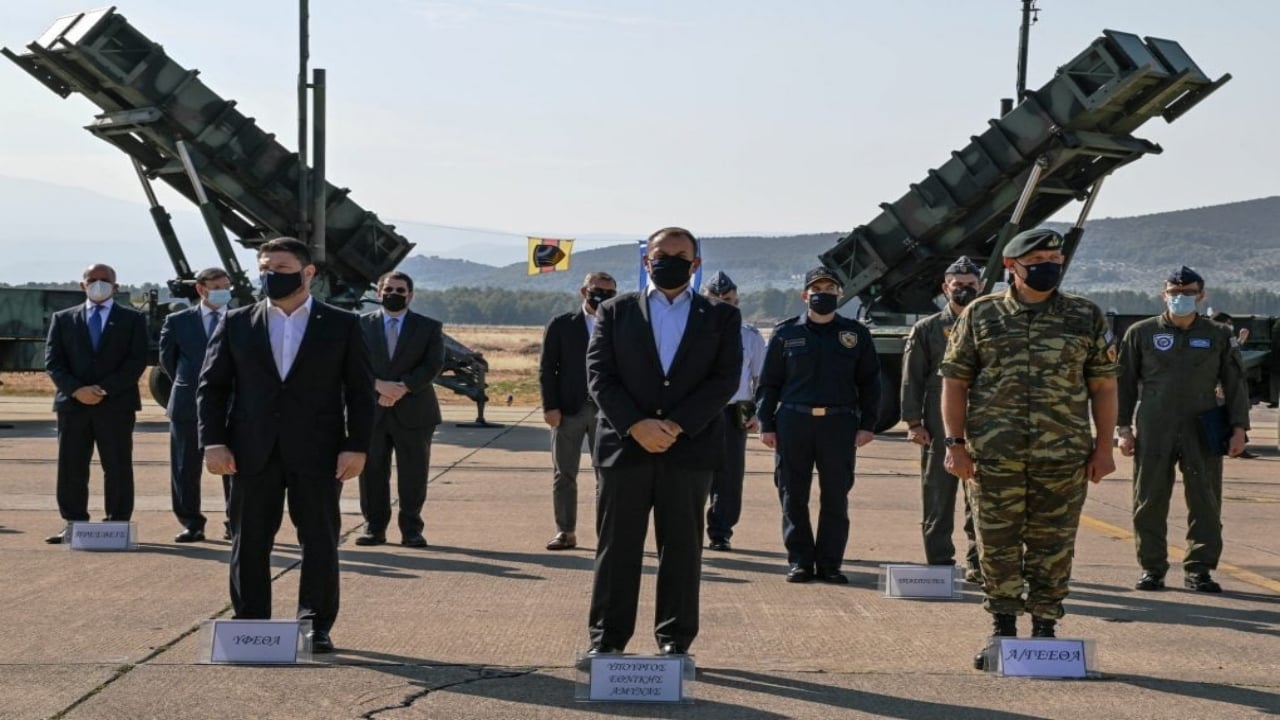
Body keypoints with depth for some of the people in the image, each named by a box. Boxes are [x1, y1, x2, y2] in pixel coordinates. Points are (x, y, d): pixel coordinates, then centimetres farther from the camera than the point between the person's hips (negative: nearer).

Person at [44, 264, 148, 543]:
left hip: (116, 404, -2)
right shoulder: (63, 319, 13)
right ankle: (73, 523, 10)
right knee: (71, 467, 3)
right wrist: (76, 390, -11)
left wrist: (106, 390, -13)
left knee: (118, 468, -1)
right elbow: (53, 360, 5)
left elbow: (137, 360, -2)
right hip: (72, 404, 2)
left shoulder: (133, 319, 7)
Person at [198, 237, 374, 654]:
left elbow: (361, 391, 2)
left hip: (316, 453, -1)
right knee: (249, 543, 5)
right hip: (252, 453, 1)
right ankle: (251, 625, 15)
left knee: (320, 542, 2)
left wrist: (356, 446, -7)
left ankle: (317, 627, 12)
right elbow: (211, 386, 7)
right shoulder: (236, 324, 8)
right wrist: (213, 442, -5)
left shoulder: (342, 325, 4)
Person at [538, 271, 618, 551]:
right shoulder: (561, 325, 4)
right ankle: (566, 532, 11)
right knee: (564, 474, 4)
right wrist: (550, 406, -7)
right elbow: (546, 368, 2)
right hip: (568, 410, 0)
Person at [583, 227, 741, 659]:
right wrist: (636, 425, -13)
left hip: (690, 448, 0)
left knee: (682, 547, 4)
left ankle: (675, 640, 12)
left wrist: (677, 425, -13)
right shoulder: (615, 312, 10)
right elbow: (599, 374, 1)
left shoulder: (721, 317, 9)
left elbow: (726, 379, -1)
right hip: (624, 445, 0)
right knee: (616, 547, 3)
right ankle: (606, 639, 10)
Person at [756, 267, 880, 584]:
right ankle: (800, 561, 10)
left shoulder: (856, 334, 9)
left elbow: (869, 382, 10)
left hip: (840, 425, 0)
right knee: (793, 496, 1)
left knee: (836, 498, 2)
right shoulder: (786, 333, 7)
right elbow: (769, 382, 8)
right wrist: (766, 424, 1)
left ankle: (830, 563, 10)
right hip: (793, 423, 0)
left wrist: (867, 424, 2)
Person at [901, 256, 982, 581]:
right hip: (938, 429, -1)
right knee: (937, 499, 3)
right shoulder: (926, 330, 5)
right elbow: (912, 379, 3)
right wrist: (913, 422, -5)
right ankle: (939, 562, 11)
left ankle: (978, 563, 12)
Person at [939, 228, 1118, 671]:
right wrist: (955, 443, -3)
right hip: (993, 457, 0)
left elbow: (1103, 386, 8)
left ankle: (1044, 630, 17)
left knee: (1053, 548, 5)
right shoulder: (981, 315, 5)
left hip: (1063, 456, 0)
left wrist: (1103, 447, 2)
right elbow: (955, 381, 5)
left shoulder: (1086, 318, 6)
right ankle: (1003, 631, 17)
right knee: (997, 547, 5)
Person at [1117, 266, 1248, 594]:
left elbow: (1235, 383, 10)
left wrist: (1238, 427, 2)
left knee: (1205, 502, 1)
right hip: (1153, 432, -1)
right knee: (1149, 501, 2)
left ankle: (1199, 569, 10)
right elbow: (1124, 382, 7)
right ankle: (1152, 568, 12)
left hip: (1202, 432, 1)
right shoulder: (1141, 333, 5)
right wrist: (1124, 428, 1)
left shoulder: (1219, 336, 8)